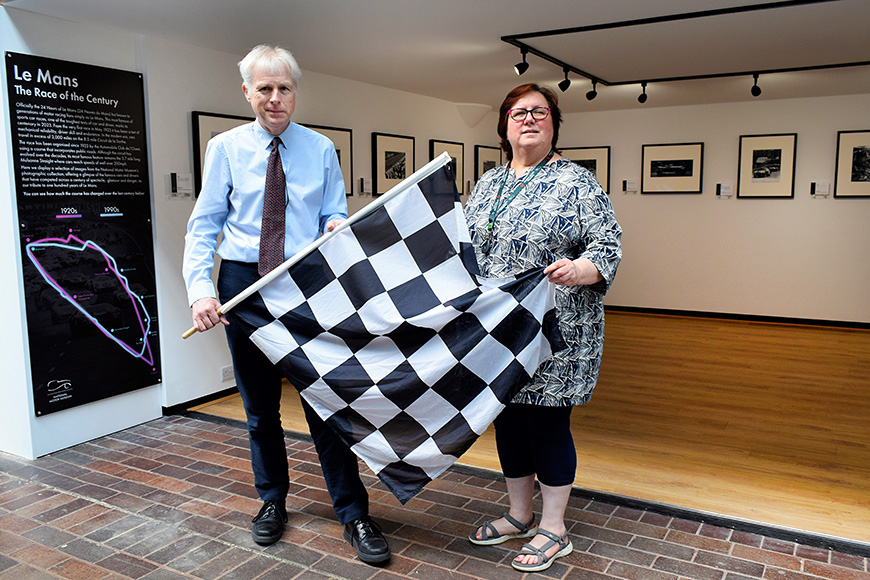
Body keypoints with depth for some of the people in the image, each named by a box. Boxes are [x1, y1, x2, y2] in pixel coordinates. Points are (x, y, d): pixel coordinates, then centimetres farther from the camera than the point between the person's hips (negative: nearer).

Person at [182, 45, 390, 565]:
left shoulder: (322, 149, 5)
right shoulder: (225, 148, 2)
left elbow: (336, 218, 7)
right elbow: (204, 226, -1)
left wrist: (337, 228, -18)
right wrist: (200, 289, -14)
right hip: (244, 283, 1)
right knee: (260, 405, 13)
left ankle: (354, 515, 12)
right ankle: (272, 502, 34)